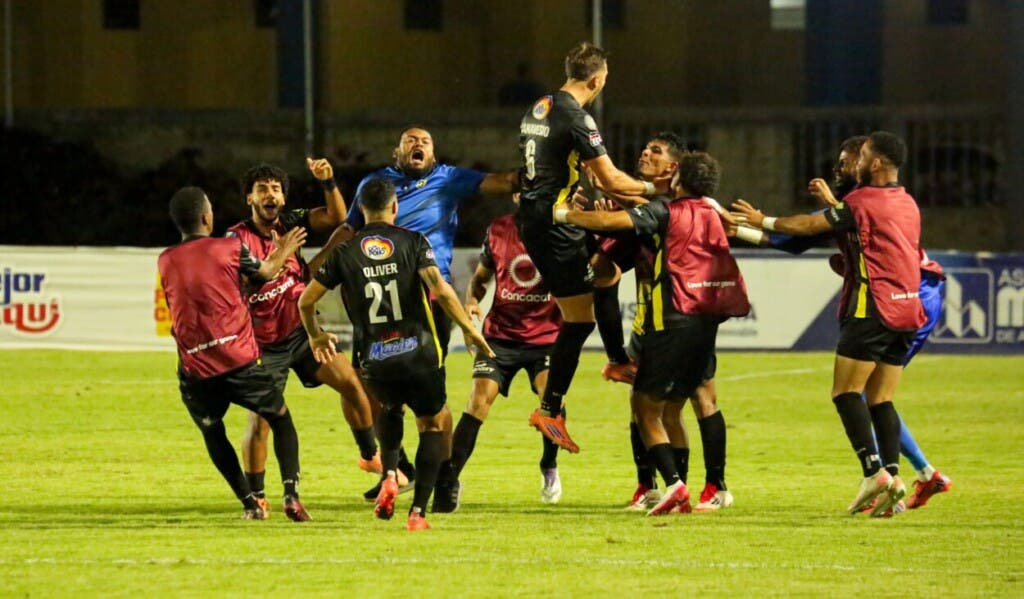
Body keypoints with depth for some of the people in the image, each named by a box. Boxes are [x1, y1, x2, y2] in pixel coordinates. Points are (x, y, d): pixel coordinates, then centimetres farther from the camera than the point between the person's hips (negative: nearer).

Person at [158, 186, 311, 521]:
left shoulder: (165, 262, 7)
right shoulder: (229, 248, -2)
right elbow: (264, 273, 16)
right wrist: (283, 252, 37)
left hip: (195, 371, 2)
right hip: (239, 360, -2)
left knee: (212, 432, 24)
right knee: (281, 418, 16)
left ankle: (249, 502, 13)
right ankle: (291, 492, -1)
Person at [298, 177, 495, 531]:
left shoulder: (344, 251, 4)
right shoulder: (413, 242, -1)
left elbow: (306, 300, 6)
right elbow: (440, 290, -15)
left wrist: (315, 336, 25)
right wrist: (469, 329, -5)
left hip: (374, 360, 2)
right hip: (418, 352, -2)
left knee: (390, 409, 33)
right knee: (433, 423, 15)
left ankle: (389, 476, 10)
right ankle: (418, 511, 3)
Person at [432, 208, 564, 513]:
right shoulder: (498, 230, 3)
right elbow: (480, 277, 16)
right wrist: (471, 301, -4)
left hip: (546, 335, -1)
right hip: (501, 333, 1)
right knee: (479, 401, -14)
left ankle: (549, 466, 6)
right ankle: (448, 479, -8)